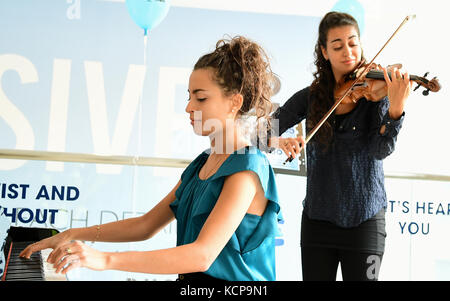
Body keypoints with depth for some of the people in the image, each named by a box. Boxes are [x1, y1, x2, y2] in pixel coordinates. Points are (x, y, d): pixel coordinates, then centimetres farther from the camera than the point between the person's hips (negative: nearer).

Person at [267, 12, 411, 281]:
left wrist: (396, 109, -35)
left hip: (364, 221, -2)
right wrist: (279, 141, -24)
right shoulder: (310, 97, 1)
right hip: (317, 219, 2)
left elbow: (381, 150, -17)